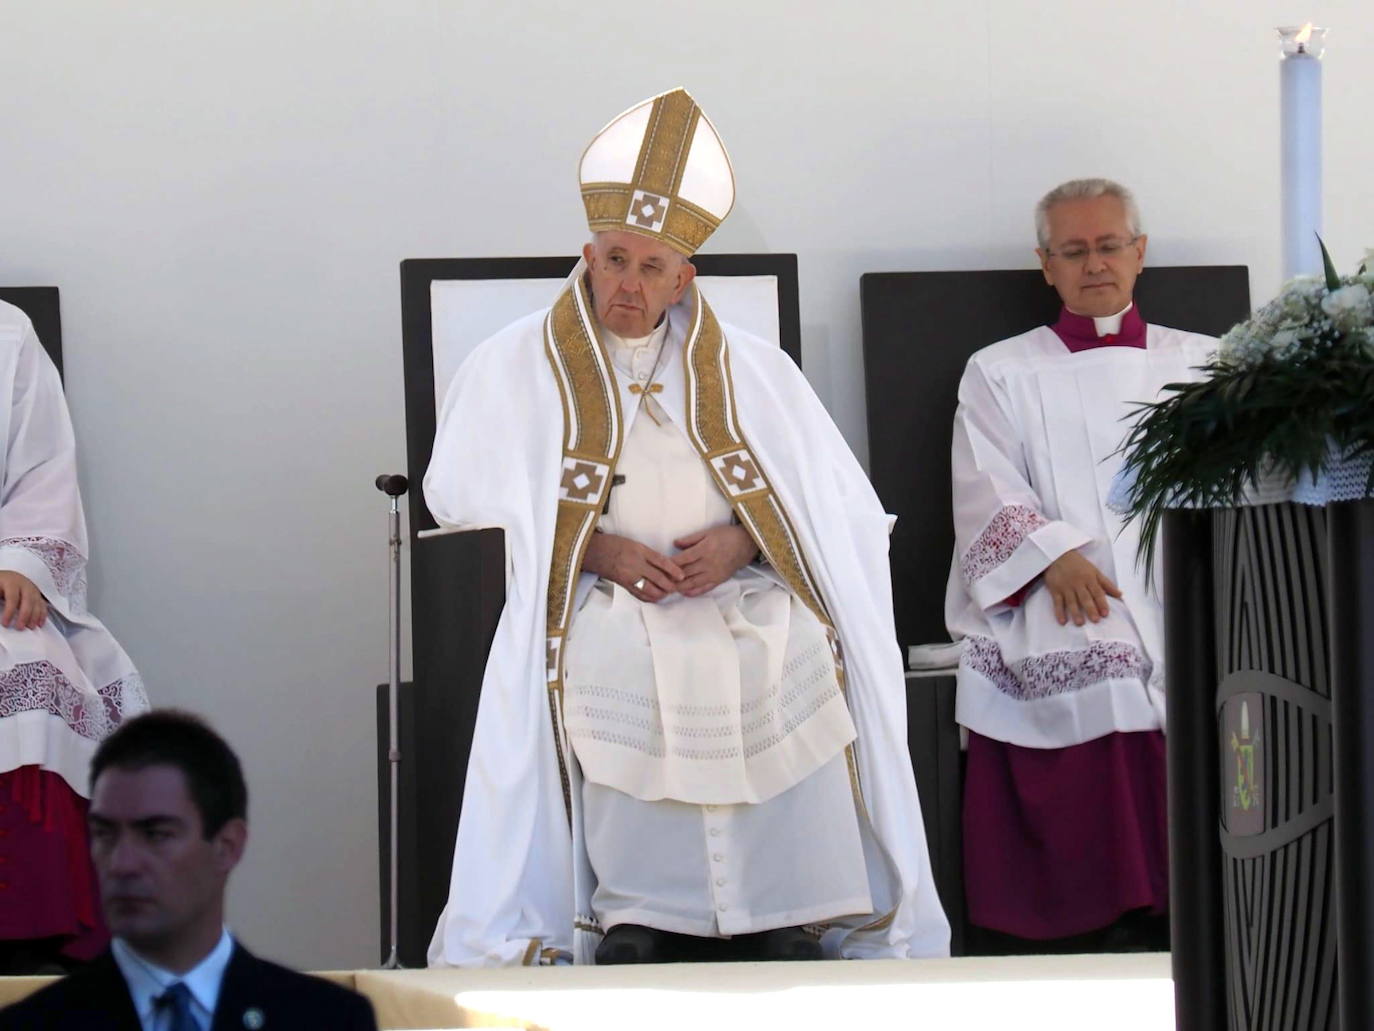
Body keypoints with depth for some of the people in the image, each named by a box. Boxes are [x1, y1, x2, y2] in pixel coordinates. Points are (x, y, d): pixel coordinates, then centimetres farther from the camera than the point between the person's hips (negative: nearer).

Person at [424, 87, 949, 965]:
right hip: (609, 642, -2)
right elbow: (464, 498, 5)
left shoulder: (751, 372, 15)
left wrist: (741, 540, -6)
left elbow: (833, 502, 13)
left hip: (759, 630, 2)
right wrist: (595, 548, -6)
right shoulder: (518, 369, 11)